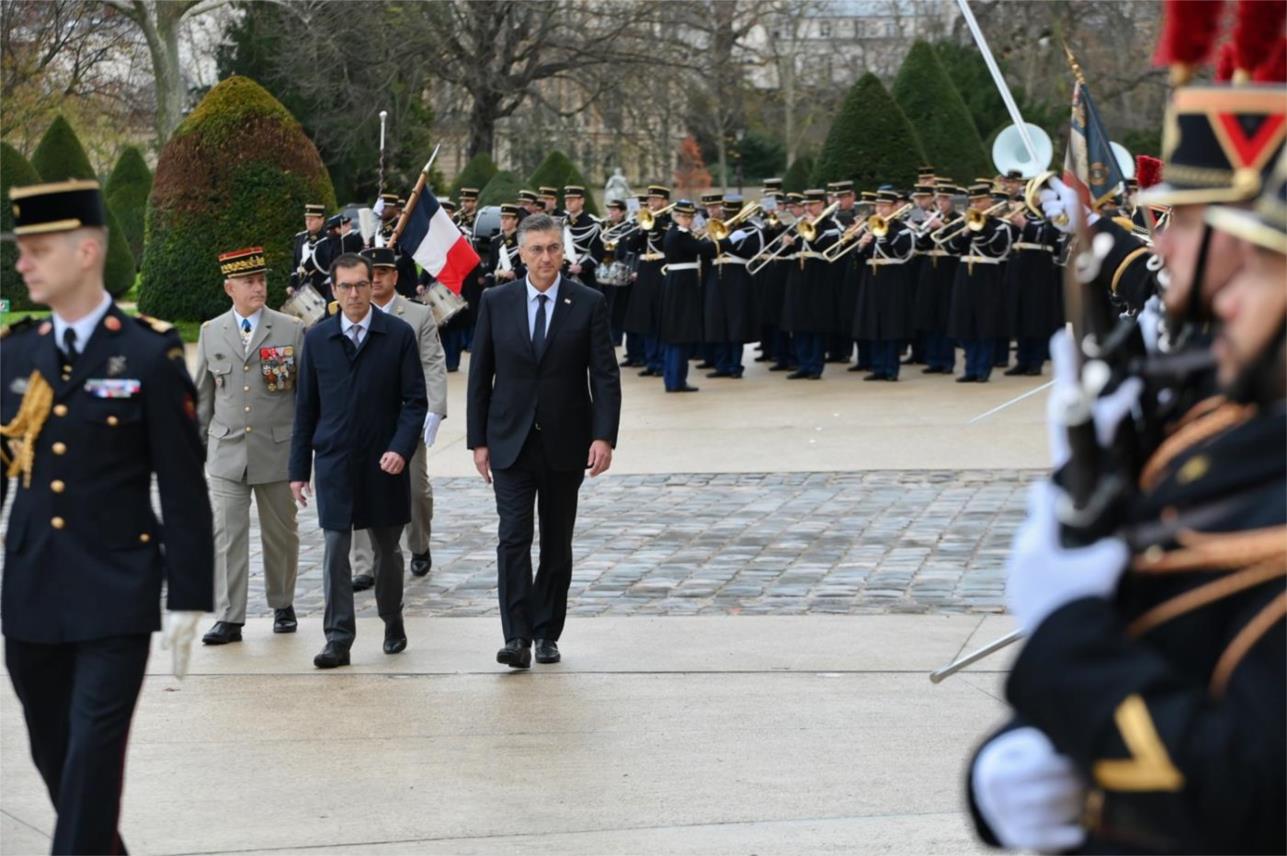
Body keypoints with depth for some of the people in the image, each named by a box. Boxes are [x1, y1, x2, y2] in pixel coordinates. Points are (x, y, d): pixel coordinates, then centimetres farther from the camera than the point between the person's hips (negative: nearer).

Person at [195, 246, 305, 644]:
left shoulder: (292, 330, -1)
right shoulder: (211, 332, 6)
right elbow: (203, 395, 13)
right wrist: (196, 443, 12)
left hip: (277, 450, -1)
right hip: (226, 452, 1)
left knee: (281, 534, 10)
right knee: (227, 536, -4)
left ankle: (282, 605, 27)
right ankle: (228, 618, -2)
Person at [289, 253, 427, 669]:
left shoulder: (399, 334, -1)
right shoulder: (317, 338, 4)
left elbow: (415, 400, -2)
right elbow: (306, 406, 7)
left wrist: (401, 449, -16)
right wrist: (299, 468, 5)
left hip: (383, 463, 0)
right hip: (334, 462, 1)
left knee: (387, 548, 12)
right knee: (335, 549, -6)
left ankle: (393, 622, 31)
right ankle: (338, 638, -4)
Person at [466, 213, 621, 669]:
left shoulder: (588, 303, -1)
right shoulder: (496, 302, 2)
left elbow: (605, 375, -3)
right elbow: (480, 375, 5)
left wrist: (604, 437, -14)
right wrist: (478, 440, 1)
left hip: (565, 444, 0)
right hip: (511, 442, 0)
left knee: (557, 542, 8)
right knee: (514, 537, -10)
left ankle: (547, 634, 18)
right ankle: (516, 637, -14)